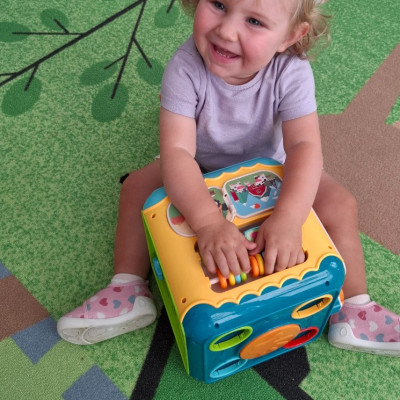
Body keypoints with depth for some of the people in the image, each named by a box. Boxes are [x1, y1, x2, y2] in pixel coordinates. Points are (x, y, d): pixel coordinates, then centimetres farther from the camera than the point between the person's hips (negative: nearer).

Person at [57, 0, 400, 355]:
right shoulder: (186, 68, -32)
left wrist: (287, 219, -54)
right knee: (137, 187, -17)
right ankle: (129, 292, -4)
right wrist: (209, 222, -55)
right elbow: (176, 150, -40)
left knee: (339, 204, -16)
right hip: (200, 170, 0)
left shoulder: (291, 73, -29)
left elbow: (305, 146, -36)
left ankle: (354, 310, -1)